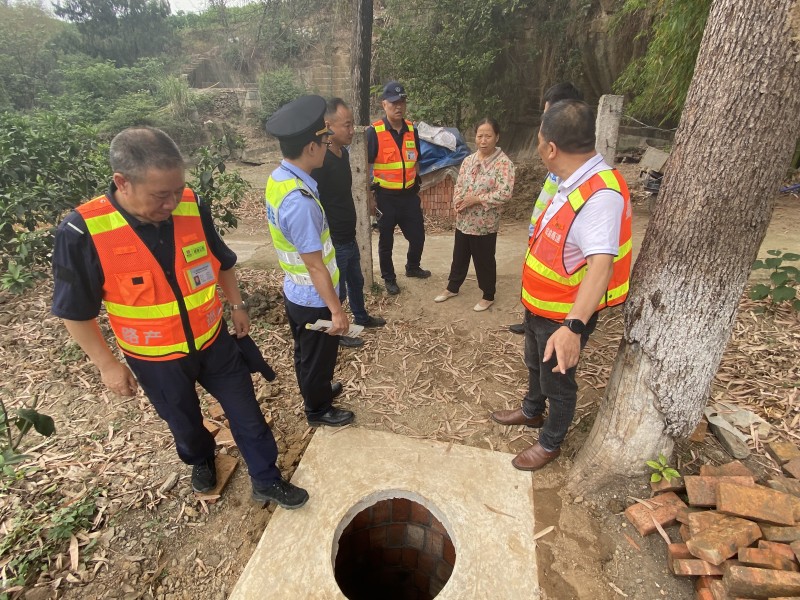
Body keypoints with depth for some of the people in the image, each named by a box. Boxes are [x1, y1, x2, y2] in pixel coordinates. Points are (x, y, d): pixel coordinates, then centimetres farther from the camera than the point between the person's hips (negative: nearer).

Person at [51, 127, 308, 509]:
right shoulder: (82, 233, -23)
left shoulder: (193, 206, -15)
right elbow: (75, 311, -11)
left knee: (247, 414, 12)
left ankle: (266, 481, 34)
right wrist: (108, 365, -6)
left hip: (214, 341, 2)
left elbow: (222, 260, 3)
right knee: (185, 423, 23)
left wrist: (237, 306, 8)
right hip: (155, 359, -1)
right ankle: (201, 461, 56)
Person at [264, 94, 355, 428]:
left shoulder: (277, 178, -2)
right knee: (318, 357, 16)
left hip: (295, 292, 8)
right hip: (313, 299, -8)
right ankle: (319, 410, 40)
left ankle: (316, 391, 53)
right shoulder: (299, 201, -32)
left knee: (306, 354, 28)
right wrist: (336, 310, -19)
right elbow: (315, 265, -27)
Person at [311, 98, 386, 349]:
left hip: (349, 238, 9)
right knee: (337, 291, 9)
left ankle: (361, 318, 48)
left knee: (356, 281, 26)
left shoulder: (343, 153, 4)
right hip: (333, 243, -9)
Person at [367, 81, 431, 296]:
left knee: (417, 236, 13)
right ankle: (389, 278, 28)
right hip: (386, 197, -4)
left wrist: (417, 189, 16)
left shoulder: (411, 130, 4)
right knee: (386, 241, 9)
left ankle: (412, 267, 40)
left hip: (409, 195, 5)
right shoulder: (374, 132, -12)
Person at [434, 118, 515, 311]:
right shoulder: (469, 160, 7)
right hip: (463, 220, 6)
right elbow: (459, 185, 11)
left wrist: (476, 199, -21)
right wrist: (458, 202, -9)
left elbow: (505, 193, -21)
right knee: (459, 256, 19)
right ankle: (452, 288, 38)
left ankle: (488, 296, 26)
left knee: (484, 260, 8)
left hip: (485, 224, -6)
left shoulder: (503, 163, -13)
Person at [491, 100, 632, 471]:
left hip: (565, 315, -9)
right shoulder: (575, 182, 0)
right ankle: (532, 411, 55)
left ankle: (550, 443, 38)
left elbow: (601, 264, -41)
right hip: (539, 303, 9)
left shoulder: (602, 194, -30)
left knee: (557, 380, 13)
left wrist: (573, 326, -52)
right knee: (535, 363, 28)